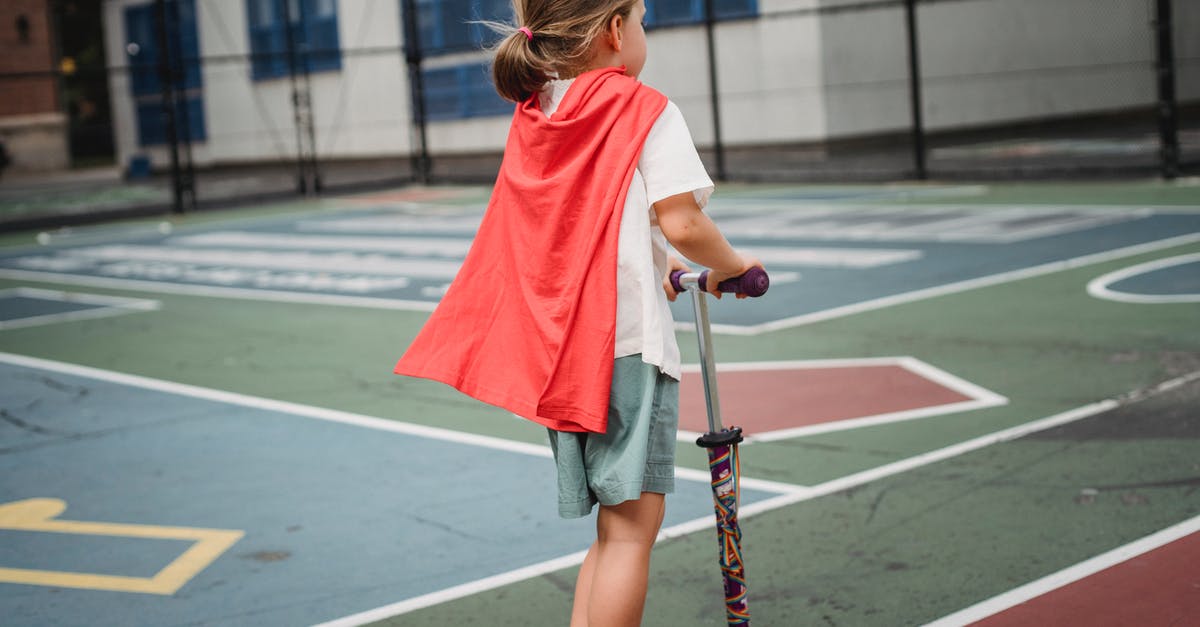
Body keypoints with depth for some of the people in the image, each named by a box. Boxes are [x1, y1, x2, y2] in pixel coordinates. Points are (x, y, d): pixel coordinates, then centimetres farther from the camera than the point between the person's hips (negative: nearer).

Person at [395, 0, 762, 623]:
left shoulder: (532, 119, 15)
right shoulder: (646, 111, -4)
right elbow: (681, 225, -13)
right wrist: (731, 265, 7)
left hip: (556, 344, 7)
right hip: (628, 340, -7)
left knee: (613, 528, 16)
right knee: (631, 526, -3)